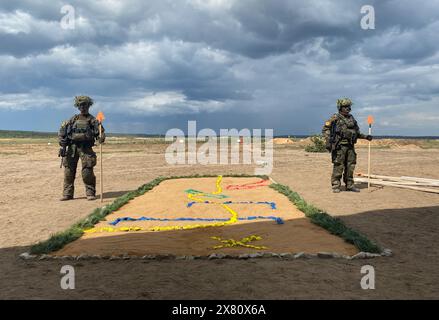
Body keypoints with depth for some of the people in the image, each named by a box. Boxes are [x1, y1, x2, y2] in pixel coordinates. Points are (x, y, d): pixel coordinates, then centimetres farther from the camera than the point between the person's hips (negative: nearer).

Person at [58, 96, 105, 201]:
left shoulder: (92, 120, 7)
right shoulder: (73, 119, 14)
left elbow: (100, 131, -3)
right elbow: (62, 130, 12)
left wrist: (101, 138, -26)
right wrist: (63, 145, 2)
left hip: (85, 148, -3)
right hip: (72, 148, 3)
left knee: (87, 172, -7)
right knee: (69, 171, 3)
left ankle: (90, 193, 2)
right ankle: (67, 194, 11)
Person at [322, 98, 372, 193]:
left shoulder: (351, 118, 16)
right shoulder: (335, 118, -4)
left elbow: (356, 132, 24)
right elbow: (325, 129, -10)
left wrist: (365, 136, 13)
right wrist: (328, 141, -20)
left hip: (350, 146, 6)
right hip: (339, 146, -6)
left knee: (350, 166, 8)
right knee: (338, 166, -5)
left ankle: (349, 185, 18)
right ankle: (336, 186, 3)